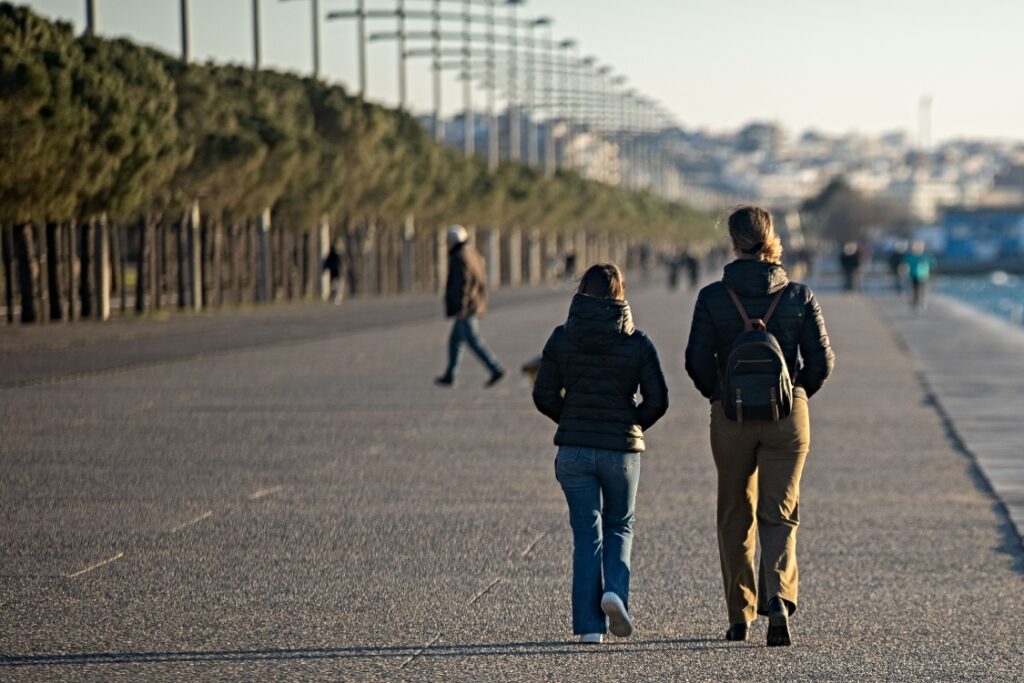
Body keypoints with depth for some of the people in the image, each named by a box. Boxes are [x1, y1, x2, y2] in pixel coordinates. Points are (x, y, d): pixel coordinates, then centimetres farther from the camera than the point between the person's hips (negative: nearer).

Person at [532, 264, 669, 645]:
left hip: (574, 450, 1)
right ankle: (615, 590, -7)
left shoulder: (562, 339, -2)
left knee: (586, 533, 7)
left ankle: (589, 625, 2)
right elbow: (658, 401, -5)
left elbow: (543, 395, -1)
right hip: (621, 450, -1)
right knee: (619, 526, 19)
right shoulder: (637, 342, -4)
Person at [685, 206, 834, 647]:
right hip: (787, 417, 0)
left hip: (731, 418, 0)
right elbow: (821, 361, -3)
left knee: (735, 516, 13)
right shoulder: (798, 296, -2)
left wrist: (720, 396, 10)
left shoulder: (712, 297, -5)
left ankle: (740, 616, 17)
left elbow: (697, 361, -8)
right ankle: (779, 598, -21)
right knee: (778, 514, 4)